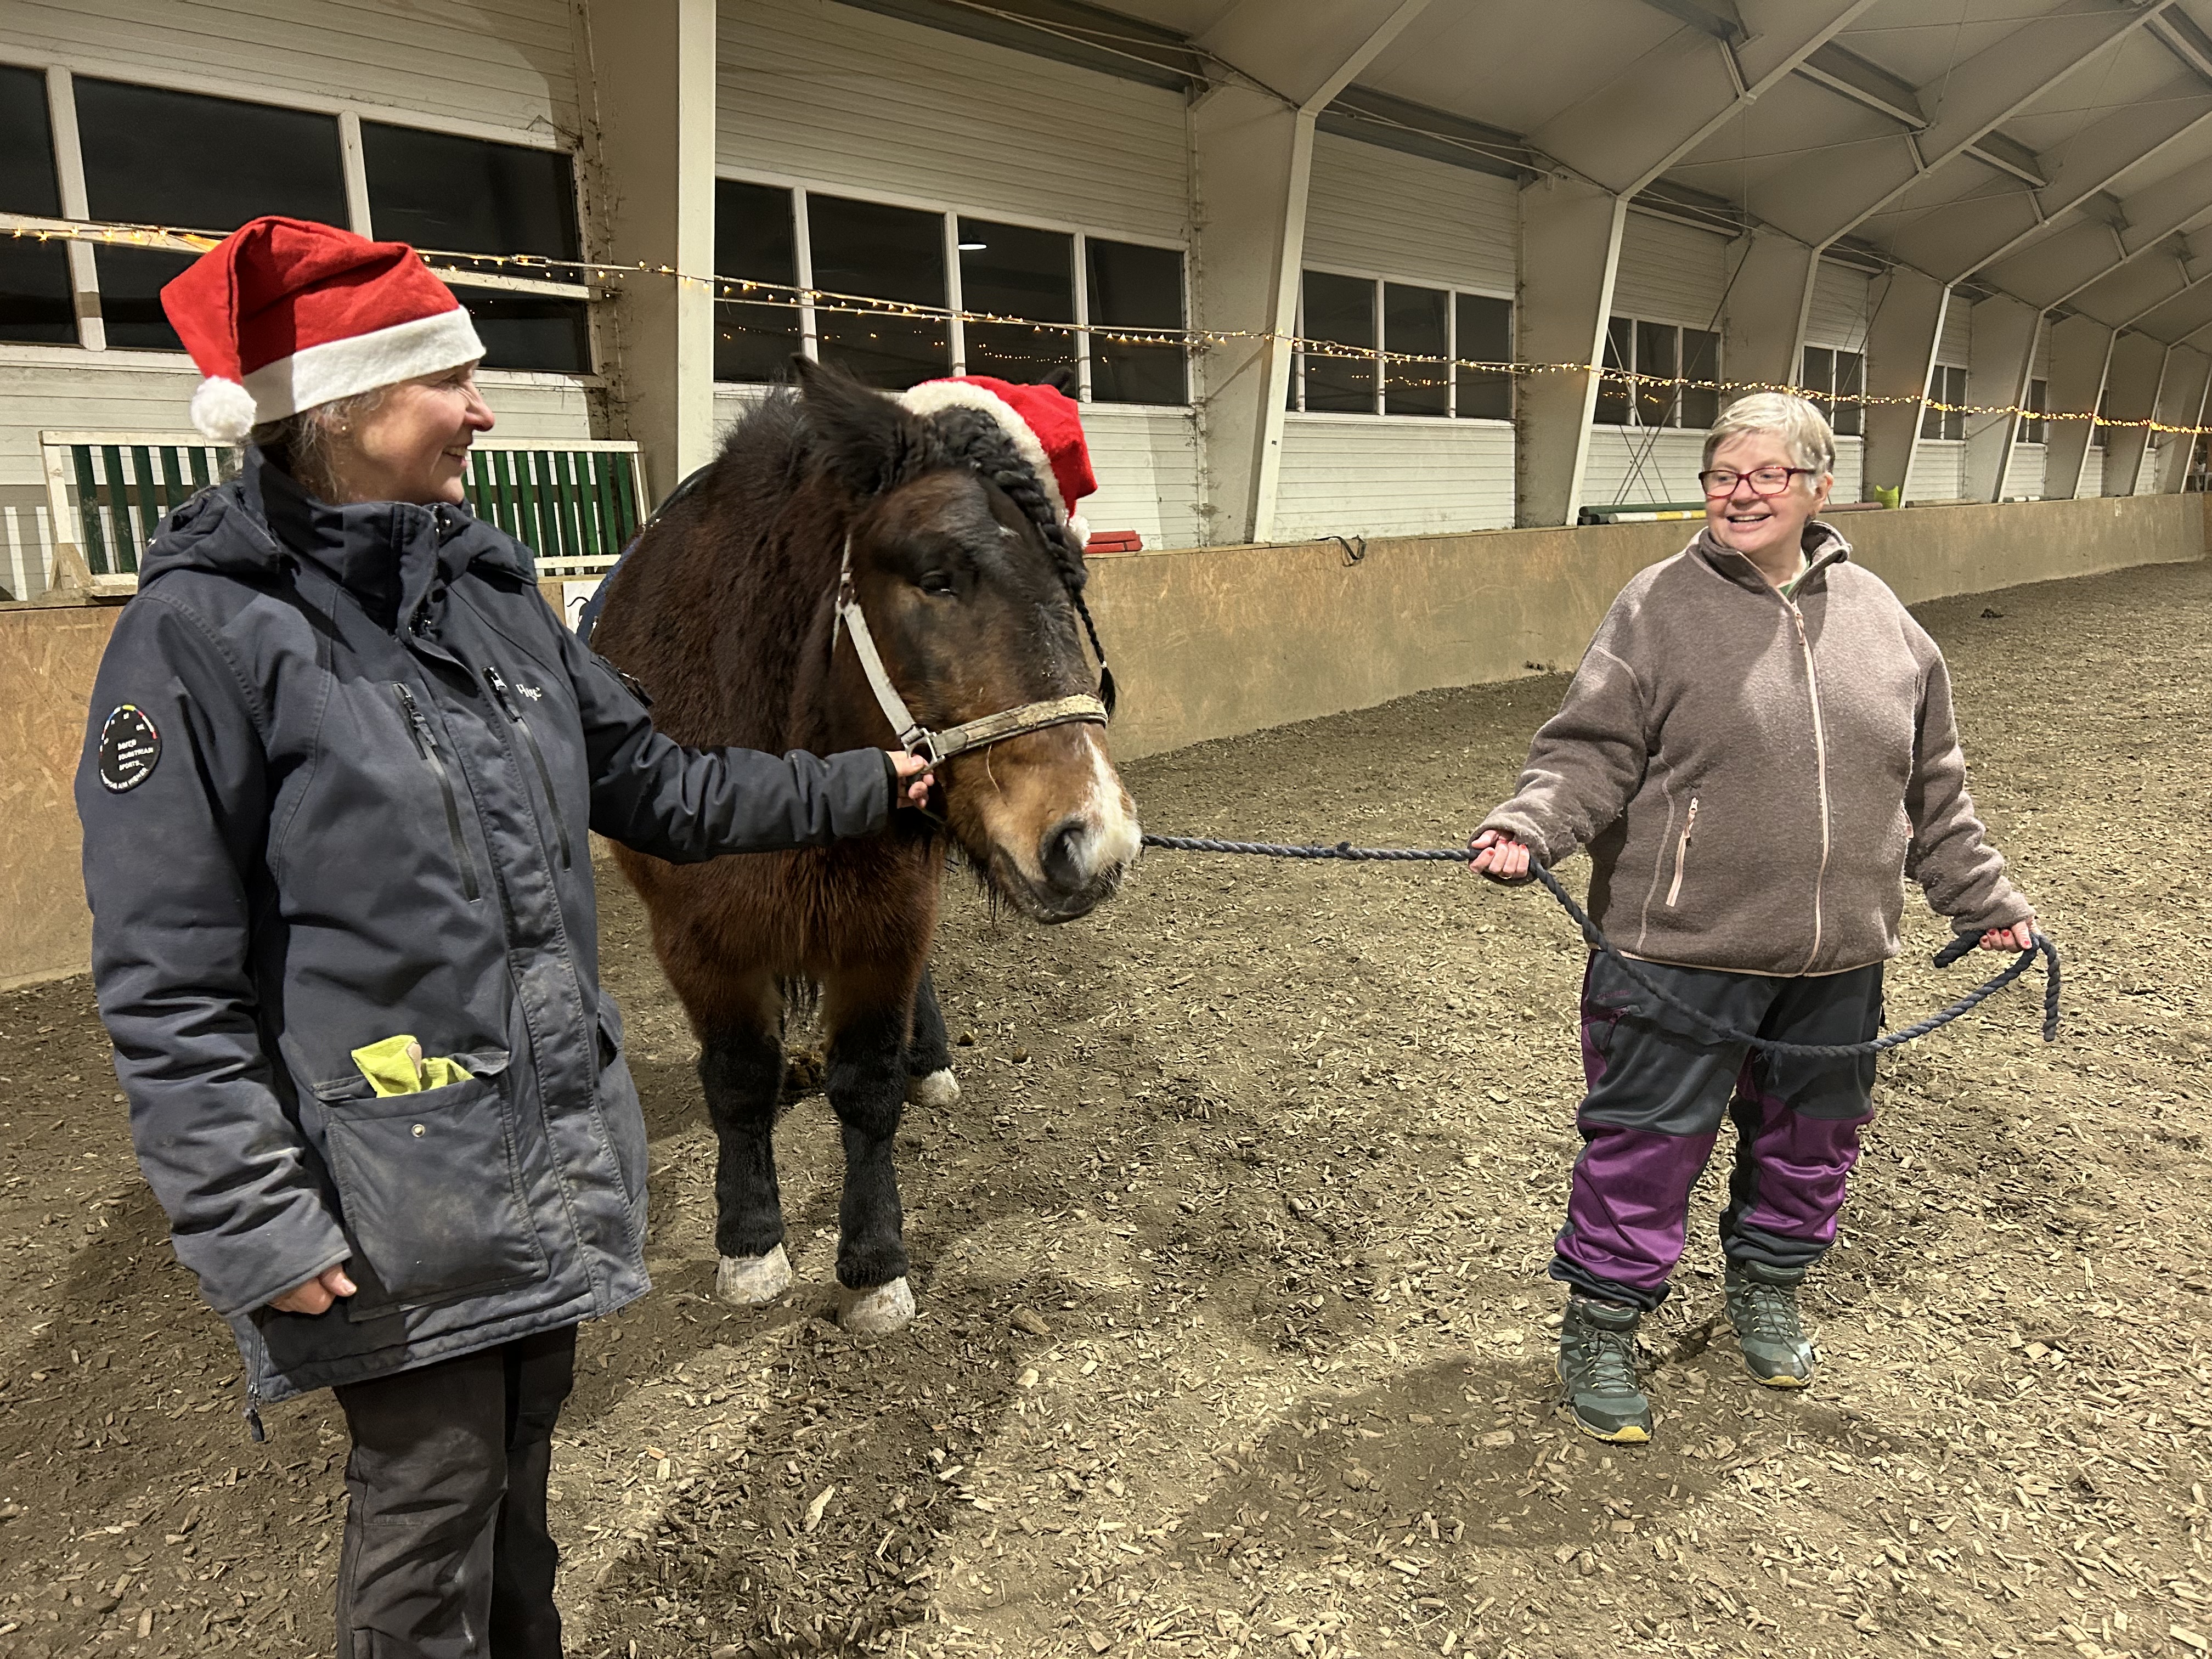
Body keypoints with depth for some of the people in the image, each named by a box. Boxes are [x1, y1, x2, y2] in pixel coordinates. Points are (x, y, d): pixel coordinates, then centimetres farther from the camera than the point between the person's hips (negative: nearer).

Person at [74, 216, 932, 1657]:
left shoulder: (495, 590, 3)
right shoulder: (204, 633, -16)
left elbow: (650, 784, 11)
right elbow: (168, 987, -15)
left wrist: (862, 784, 9)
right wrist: (259, 1226, -17)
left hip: (555, 1148, 6)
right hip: (397, 1199, -6)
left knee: (523, 1449, 24)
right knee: (429, 1494, 13)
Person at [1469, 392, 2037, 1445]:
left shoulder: (1877, 616, 8)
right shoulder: (1660, 608, -6)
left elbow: (1933, 792, 16)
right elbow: (1591, 753, -11)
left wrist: (1984, 902, 19)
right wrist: (1527, 827, -29)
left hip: (1836, 961, 5)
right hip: (1682, 952, -5)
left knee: (1811, 1139, 19)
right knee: (1647, 1145, 3)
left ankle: (1766, 1291, 45)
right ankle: (1599, 1332, 22)